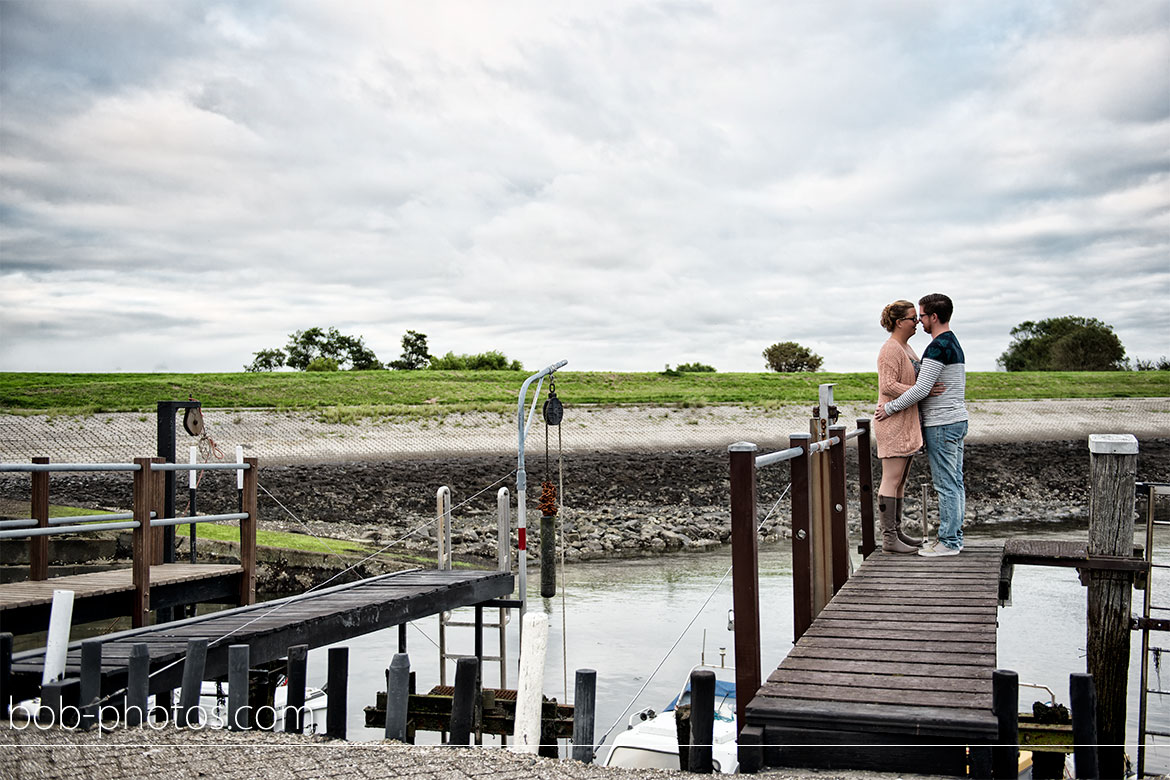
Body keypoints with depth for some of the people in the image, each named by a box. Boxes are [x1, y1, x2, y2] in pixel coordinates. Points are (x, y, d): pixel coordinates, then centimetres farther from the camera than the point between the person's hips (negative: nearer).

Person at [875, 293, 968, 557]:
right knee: (955, 482, 12)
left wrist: (890, 408, -11)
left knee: (946, 484, -6)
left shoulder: (937, 347, -18)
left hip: (941, 425, -10)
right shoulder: (954, 344, 16)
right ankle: (955, 536, 17)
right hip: (957, 419, 10)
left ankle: (948, 542, -1)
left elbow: (921, 389, -22)